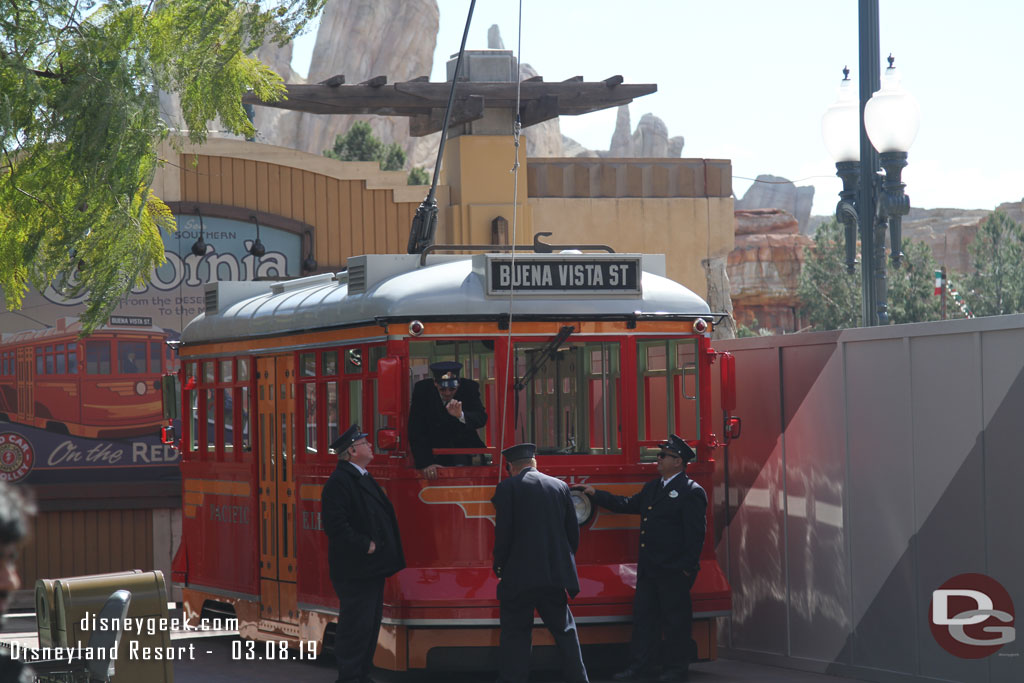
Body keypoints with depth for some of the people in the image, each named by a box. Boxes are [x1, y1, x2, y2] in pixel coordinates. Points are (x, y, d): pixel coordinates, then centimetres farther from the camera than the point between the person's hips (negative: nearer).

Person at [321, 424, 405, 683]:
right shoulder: (340, 481, -16)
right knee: (356, 626, -7)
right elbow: (336, 525, -24)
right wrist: (365, 546, -20)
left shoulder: (364, 478, 16)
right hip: (355, 571, -10)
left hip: (372, 569, 10)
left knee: (370, 625, 14)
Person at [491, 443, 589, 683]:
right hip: (556, 574, 4)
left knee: (515, 635, 1)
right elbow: (573, 531, 10)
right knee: (564, 630, 14)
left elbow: (503, 532, -8)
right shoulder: (560, 486, 8)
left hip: (519, 576, -4)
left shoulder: (507, 488, -4)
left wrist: (499, 567, 4)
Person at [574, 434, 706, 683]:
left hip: (674, 570, -9)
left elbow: (696, 532, -14)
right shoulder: (652, 488, 17)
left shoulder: (691, 492, -10)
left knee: (676, 619, 0)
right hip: (649, 569, 9)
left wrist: (687, 567, -17)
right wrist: (595, 494, 23)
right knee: (643, 616, 9)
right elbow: (628, 505, 25)